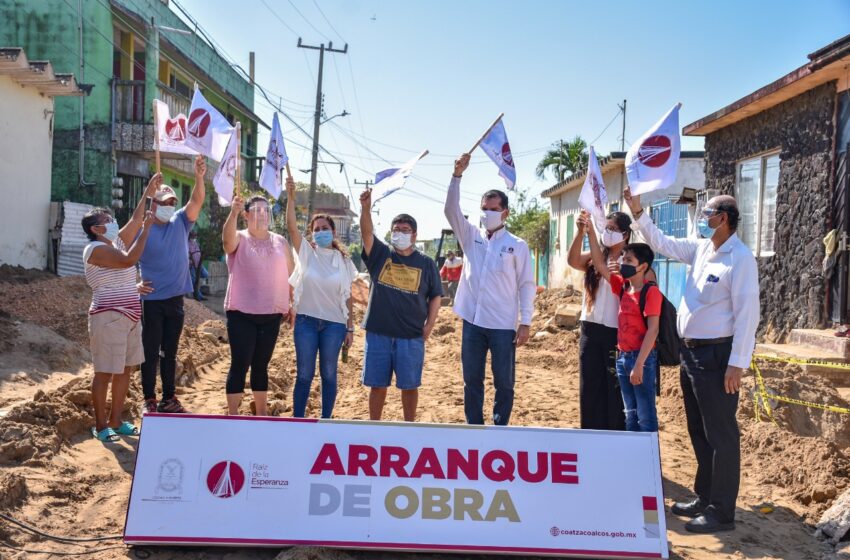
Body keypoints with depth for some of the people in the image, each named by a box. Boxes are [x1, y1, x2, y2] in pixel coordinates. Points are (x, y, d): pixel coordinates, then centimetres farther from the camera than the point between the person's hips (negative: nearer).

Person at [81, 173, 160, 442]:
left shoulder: (117, 241, 14)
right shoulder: (95, 249, -11)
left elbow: (135, 220, 14)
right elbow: (128, 260, -23)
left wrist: (148, 192, 7)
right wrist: (147, 229, -17)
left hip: (129, 317, 9)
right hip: (109, 318, -9)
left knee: (125, 371, 12)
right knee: (105, 373, -2)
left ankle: (116, 421, 21)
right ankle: (100, 426, 7)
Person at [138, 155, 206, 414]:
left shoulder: (180, 223, 5)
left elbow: (196, 201, -9)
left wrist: (199, 177, -25)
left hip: (175, 299, 4)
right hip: (151, 301, -4)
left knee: (170, 352, 13)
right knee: (151, 352, 4)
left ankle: (169, 398, 23)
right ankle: (149, 400, 15)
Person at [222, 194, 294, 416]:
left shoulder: (280, 242, 8)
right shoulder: (239, 239, -3)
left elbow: (291, 275, 13)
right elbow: (227, 239, -27)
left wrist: (292, 303, 6)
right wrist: (233, 213, -45)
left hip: (271, 314, 4)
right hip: (241, 314, -3)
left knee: (261, 365, 13)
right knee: (240, 364, -4)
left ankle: (262, 413, 23)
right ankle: (232, 415, 5)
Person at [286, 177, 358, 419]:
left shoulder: (343, 260, 5)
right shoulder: (306, 252, 4)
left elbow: (347, 296, 6)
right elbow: (291, 226, -11)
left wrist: (350, 327, 3)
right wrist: (290, 197, -22)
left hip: (334, 323, 1)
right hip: (306, 320, 0)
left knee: (328, 374, 8)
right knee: (304, 374, 4)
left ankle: (326, 421, 18)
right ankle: (297, 420, 14)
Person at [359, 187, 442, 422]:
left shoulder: (426, 264, 4)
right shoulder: (380, 255, 5)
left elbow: (436, 297, 7)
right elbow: (367, 233, -13)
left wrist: (428, 328, -3)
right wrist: (366, 208, -30)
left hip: (411, 337, -1)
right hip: (378, 333, 1)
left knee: (409, 385, 7)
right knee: (377, 384, 9)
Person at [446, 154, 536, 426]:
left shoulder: (517, 246, 0)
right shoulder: (470, 237, 8)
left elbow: (527, 285, -1)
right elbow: (451, 210, -5)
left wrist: (525, 323, -6)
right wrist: (457, 175, -16)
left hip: (503, 325, -3)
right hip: (472, 321, 3)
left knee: (504, 381, 5)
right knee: (472, 379, 10)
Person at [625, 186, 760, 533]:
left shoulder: (740, 258, -14)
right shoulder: (701, 249, 10)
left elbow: (747, 313, -18)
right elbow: (662, 243, 23)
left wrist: (737, 364, -21)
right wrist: (638, 213, 15)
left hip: (716, 356, -9)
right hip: (691, 352, 9)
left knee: (720, 435, 0)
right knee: (699, 432, 17)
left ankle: (721, 512, 10)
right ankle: (704, 498, 30)